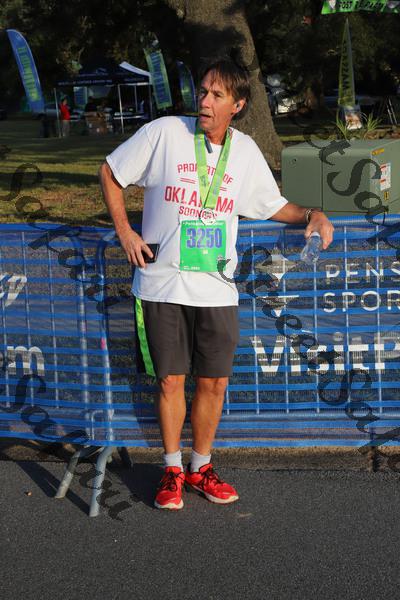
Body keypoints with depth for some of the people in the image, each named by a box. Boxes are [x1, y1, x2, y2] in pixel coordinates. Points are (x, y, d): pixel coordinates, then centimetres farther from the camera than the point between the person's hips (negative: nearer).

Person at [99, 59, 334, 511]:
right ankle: (172, 470, 20)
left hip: (216, 288, 3)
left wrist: (311, 215, -1)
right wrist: (124, 231, -4)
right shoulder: (164, 133, -6)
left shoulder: (245, 151, 5)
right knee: (170, 380, 3)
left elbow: (272, 205, 18)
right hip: (162, 284, -3)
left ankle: (200, 468, 24)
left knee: (213, 383, 6)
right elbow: (110, 172, 4)